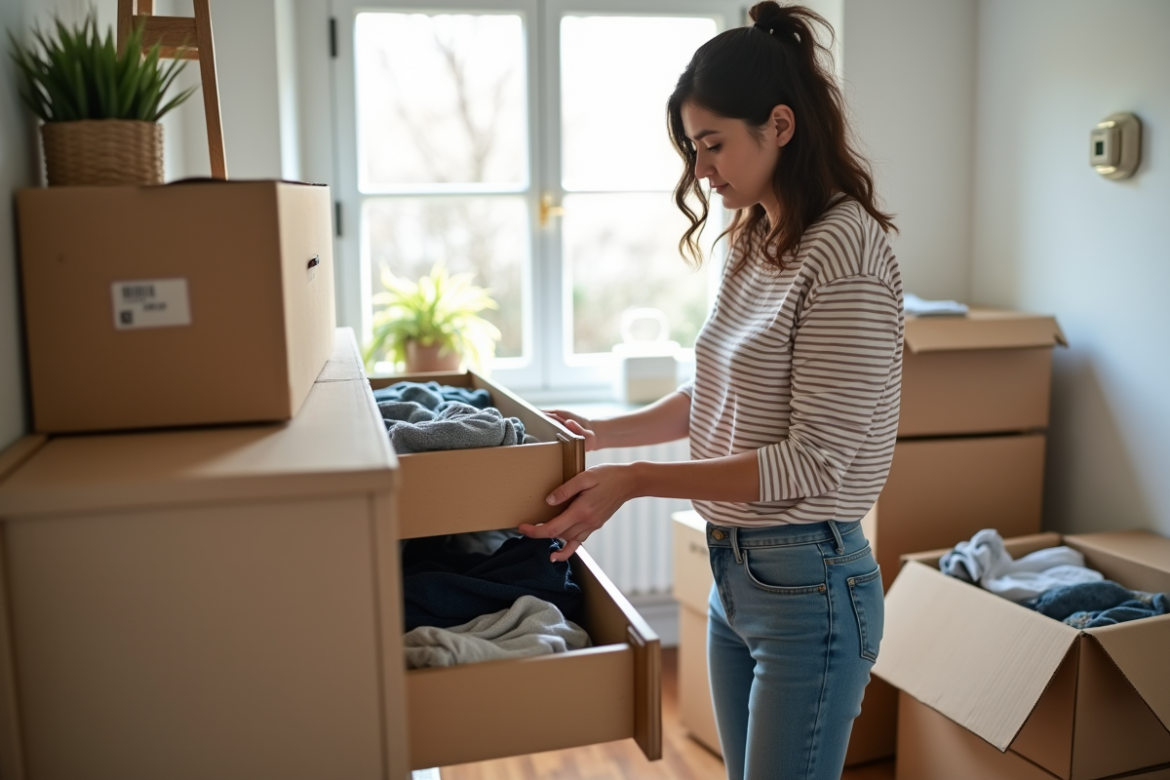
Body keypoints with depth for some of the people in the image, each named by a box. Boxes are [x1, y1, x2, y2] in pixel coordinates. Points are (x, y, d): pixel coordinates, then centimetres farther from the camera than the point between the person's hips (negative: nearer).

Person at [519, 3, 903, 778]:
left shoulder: (845, 249, -19)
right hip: (733, 570, 9)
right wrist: (605, 432, 8)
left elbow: (815, 459, -22)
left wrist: (637, 480, -23)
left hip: (808, 583, -8)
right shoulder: (754, 241, 8)